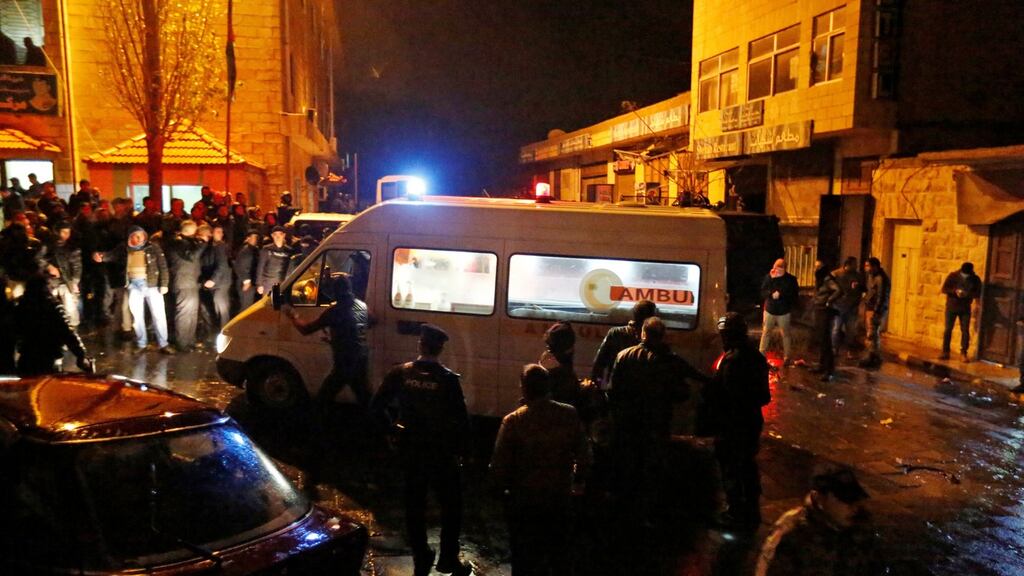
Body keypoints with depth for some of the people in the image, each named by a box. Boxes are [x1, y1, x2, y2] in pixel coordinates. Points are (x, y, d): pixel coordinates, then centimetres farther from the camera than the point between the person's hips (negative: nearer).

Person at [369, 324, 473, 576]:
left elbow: (377, 405, -3)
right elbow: (461, 418, -15)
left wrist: (395, 422, 13)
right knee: (451, 505, 15)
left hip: (410, 450, 3)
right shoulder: (448, 379, -16)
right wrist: (463, 449, -2)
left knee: (415, 505, 16)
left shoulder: (400, 373, -8)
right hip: (442, 451, -3)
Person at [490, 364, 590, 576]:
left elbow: (499, 465, -15)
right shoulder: (570, 415, -10)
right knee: (560, 558, 21)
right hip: (560, 497, 3)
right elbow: (584, 456, -3)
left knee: (525, 558, 13)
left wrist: (502, 487, 4)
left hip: (523, 501, -2)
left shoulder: (513, 421, -18)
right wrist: (577, 480, 15)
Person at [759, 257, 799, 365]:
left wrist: (781, 294, -20)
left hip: (784, 312, -1)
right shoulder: (769, 277, -3)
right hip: (769, 310, 2)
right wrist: (771, 294, -24)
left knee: (786, 334, 8)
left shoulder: (791, 279, -8)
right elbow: (762, 292, -4)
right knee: (766, 332, 9)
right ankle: (761, 354, 19)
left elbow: (795, 295, -7)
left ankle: (787, 357, 20)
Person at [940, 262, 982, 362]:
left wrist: (968, 294, -27)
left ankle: (963, 353, 6)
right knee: (948, 329, 0)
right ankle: (945, 352, 7)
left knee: (965, 330, -2)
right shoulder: (953, 276, -9)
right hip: (951, 307, -1)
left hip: (965, 308, 1)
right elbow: (944, 289, -9)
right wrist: (955, 291, -28)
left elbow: (978, 293, -7)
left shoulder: (975, 279, -6)